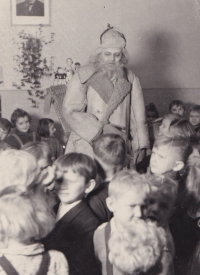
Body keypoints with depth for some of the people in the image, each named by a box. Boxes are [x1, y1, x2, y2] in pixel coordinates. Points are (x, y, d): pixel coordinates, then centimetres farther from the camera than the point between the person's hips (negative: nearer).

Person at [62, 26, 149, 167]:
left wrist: (141, 146, 5)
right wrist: (102, 128, -14)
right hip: (87, 144, -2)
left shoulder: (130, 79, 10)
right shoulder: (83, 76, 0)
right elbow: (70, 111, -8)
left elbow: (138, 115, 10)